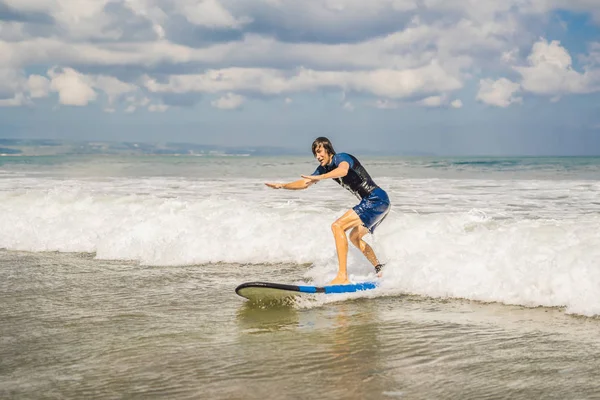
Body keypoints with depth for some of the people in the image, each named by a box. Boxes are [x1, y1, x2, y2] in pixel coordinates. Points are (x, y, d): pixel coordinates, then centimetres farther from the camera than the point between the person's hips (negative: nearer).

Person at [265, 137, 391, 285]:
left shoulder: (342, 158, -13)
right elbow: (305, 183, 25)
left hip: (377, 199, -11)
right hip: (371, 202, 11)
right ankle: (381, 271, 29)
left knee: (337, 226, -19)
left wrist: (320, 177, -50)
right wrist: (282, 186, 15)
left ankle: (342, 277, -27)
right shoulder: (324, 168, 14)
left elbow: (343, 170, -38)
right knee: (354, 237, 26)